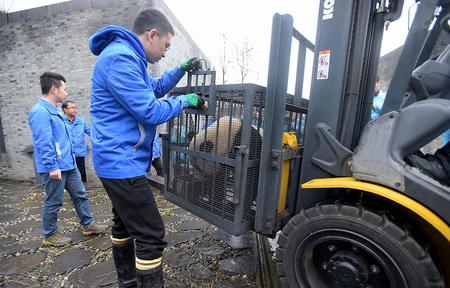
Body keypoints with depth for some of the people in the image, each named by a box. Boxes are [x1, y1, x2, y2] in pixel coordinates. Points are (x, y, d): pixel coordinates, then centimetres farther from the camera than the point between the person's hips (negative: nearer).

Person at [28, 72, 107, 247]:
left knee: (80, 195, 14)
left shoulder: (54, 110, 14)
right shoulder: (40, 112, -17)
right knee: (53, 202, 7)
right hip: (55, 168, -9)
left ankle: (88, 225, 26)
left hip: (68, 164, 9)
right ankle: (49, 235, 25)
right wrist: (52, 167, -24)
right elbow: (43, 143, -23)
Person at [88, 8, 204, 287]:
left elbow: (154, 89, 26)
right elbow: (150, 111, -22)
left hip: (119, 160, 12)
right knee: (151, 235, -7)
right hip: (123, 162, -12)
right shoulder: (120, 57, -18)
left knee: (125, 221, 23)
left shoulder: (128, 58, 16)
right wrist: (186, 100, -8)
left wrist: (181, 70, 15)